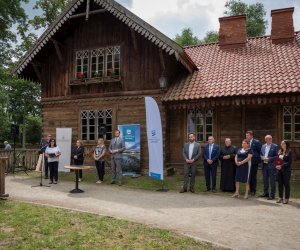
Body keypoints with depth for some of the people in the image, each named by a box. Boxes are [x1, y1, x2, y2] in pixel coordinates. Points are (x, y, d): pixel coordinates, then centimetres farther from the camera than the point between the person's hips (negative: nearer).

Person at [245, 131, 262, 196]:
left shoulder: (257, 142, -6)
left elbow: (260, 151, -4)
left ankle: (253, 190, 13)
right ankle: (250, 189, 21)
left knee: (253, 176, 3)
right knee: (249, 176, 9)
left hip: (254, 162, -4)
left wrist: (259, 160, -8)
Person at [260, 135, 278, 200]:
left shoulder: (275, 146, -5)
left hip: (271, 165, -6)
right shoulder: (263, 146, 12)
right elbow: (261, 154, 17)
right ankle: (265, 193, 26)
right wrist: (262, 157, -5)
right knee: (265, 180, 14)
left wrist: (268, 159, -18)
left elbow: (276, 156, -10)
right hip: (264, 165, 6)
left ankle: (272, 195, 8)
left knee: (272, 180, -1)